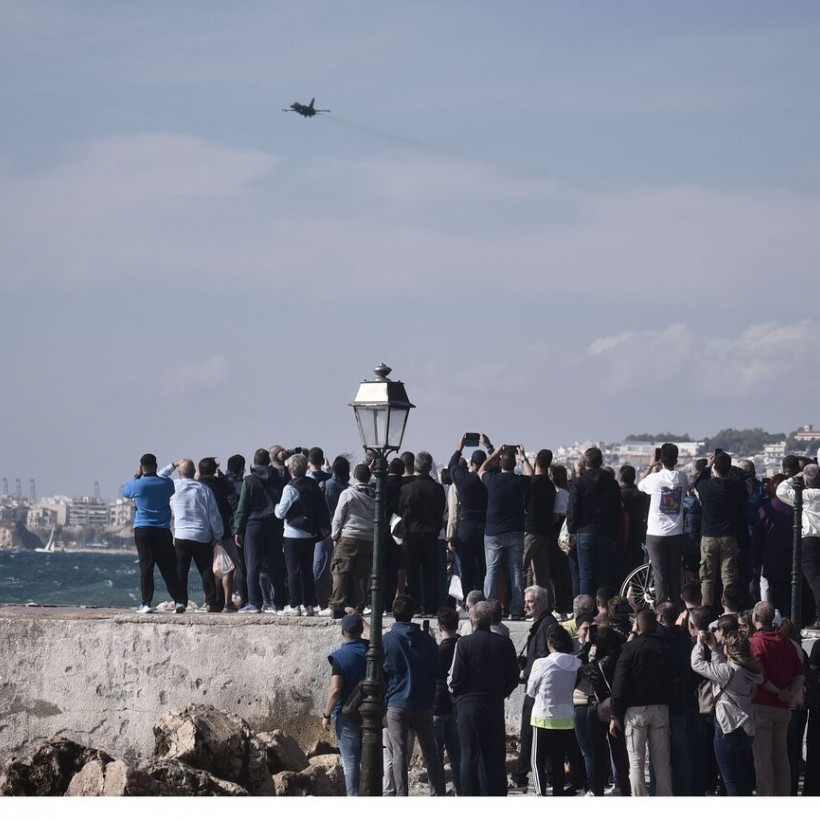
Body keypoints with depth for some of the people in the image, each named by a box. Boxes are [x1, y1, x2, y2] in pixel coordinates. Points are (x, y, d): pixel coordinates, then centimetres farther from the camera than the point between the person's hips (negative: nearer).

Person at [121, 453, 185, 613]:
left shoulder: (137, 484, -5)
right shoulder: (167, 483, 0)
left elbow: (125, 492, 17)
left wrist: (136, 476, 25)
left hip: (142, 529, -2)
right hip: (163, 530, 2)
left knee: (146, 566, -1)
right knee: (169, 568, 5)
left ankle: (146, 603, -6)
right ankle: (178, 601, 0)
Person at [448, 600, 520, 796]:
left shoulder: (464, 643, -11)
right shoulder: (505, 644, -1)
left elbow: (455, 678, -11)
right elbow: (513, 678, 2)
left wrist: (455, 691, 9)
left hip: (468, 705, -3)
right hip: (495, 705, 3)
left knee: (469, 757, 2)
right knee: (495, 758, 10)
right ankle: (498, 796, 11)